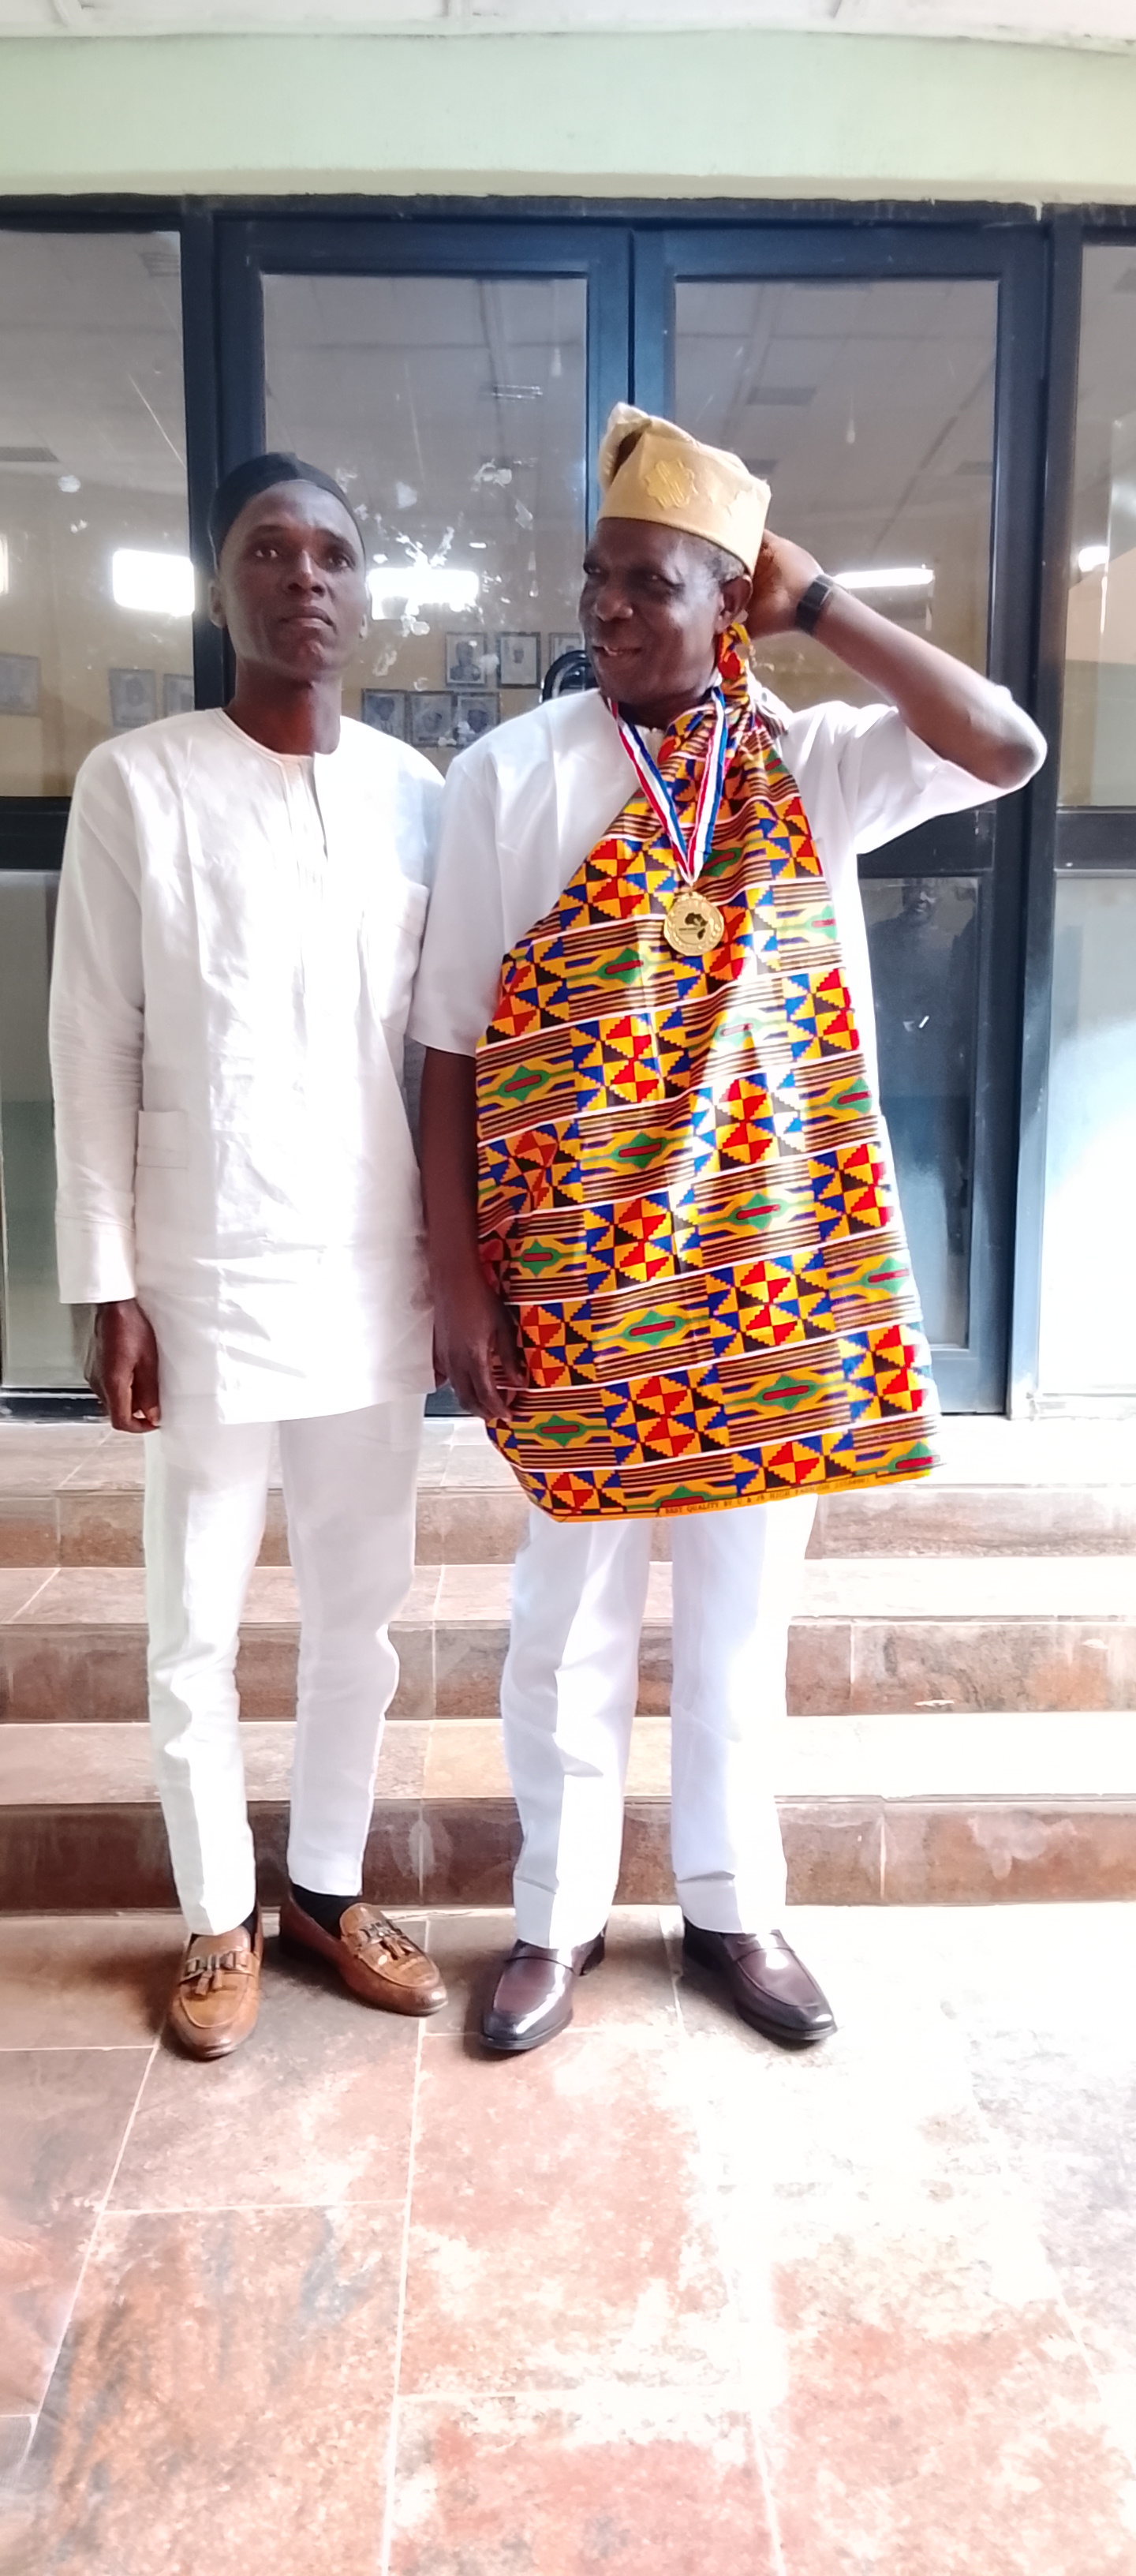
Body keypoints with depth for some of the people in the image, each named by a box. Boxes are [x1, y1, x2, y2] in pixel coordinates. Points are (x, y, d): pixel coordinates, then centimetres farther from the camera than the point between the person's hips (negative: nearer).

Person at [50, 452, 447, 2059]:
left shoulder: (415, 793, 5)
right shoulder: (136, 784, -5)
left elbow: (442, 1044, 9)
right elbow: (95, 1053, -5)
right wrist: (108, 1287, -7)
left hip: (375, 1274, 3)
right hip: (210, 1278, -3)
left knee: (360, 1606, 13)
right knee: (197, 1621, 9)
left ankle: (328, 1886, 34)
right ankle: (220, 1919, 29)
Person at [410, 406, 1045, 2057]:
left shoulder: (808, 764, 4)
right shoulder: (510, 776, -4)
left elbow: (1008, 751, -10)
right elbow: (449, 1048, -4)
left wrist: (817, 602, -6)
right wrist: (458, 1281, -9)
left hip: (775, 1268, 3)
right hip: (578, 1276, -2)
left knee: (743, 1604, 14)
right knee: (573, 1610, 11)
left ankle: (732, 1905, 34)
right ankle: (562, 1911, 32)